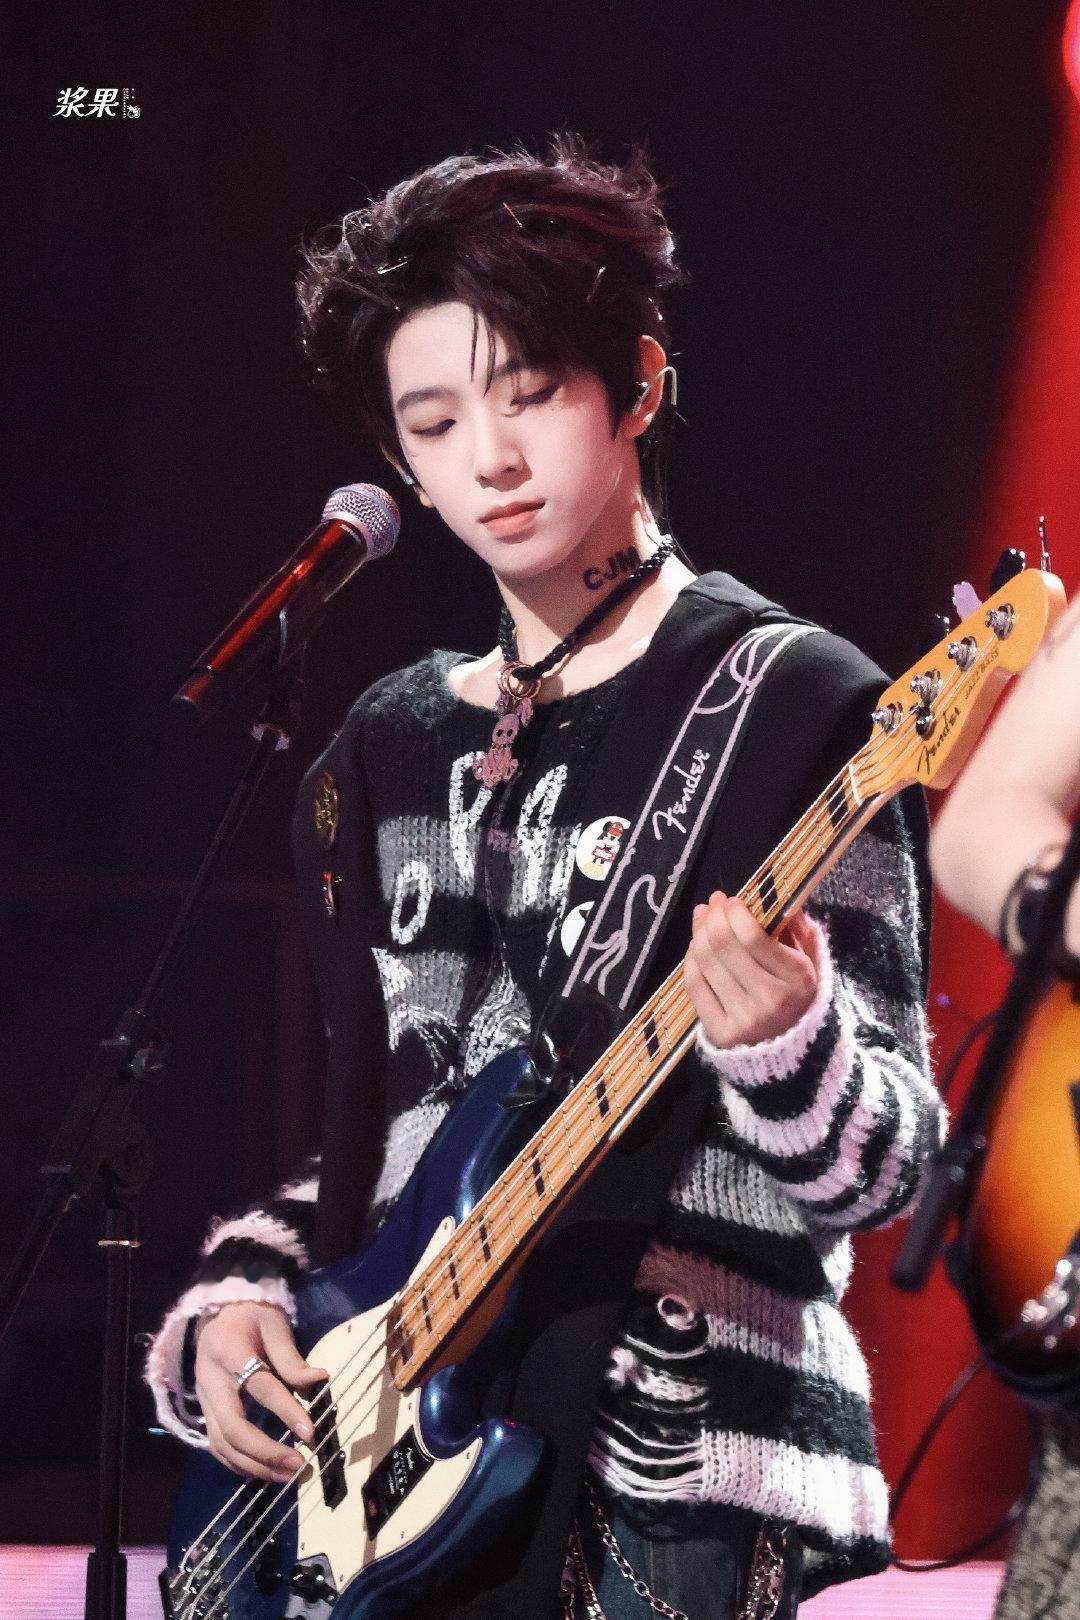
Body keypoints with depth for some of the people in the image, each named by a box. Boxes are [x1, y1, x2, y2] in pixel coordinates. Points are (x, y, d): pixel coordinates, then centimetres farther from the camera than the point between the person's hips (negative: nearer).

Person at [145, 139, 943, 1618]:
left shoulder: (791, 706, -4)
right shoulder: (386, 752, 15)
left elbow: (882, 1163, -7)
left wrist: (780, 1040, -26)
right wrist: (242, 1299, 5)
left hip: (677, 1468, -5)